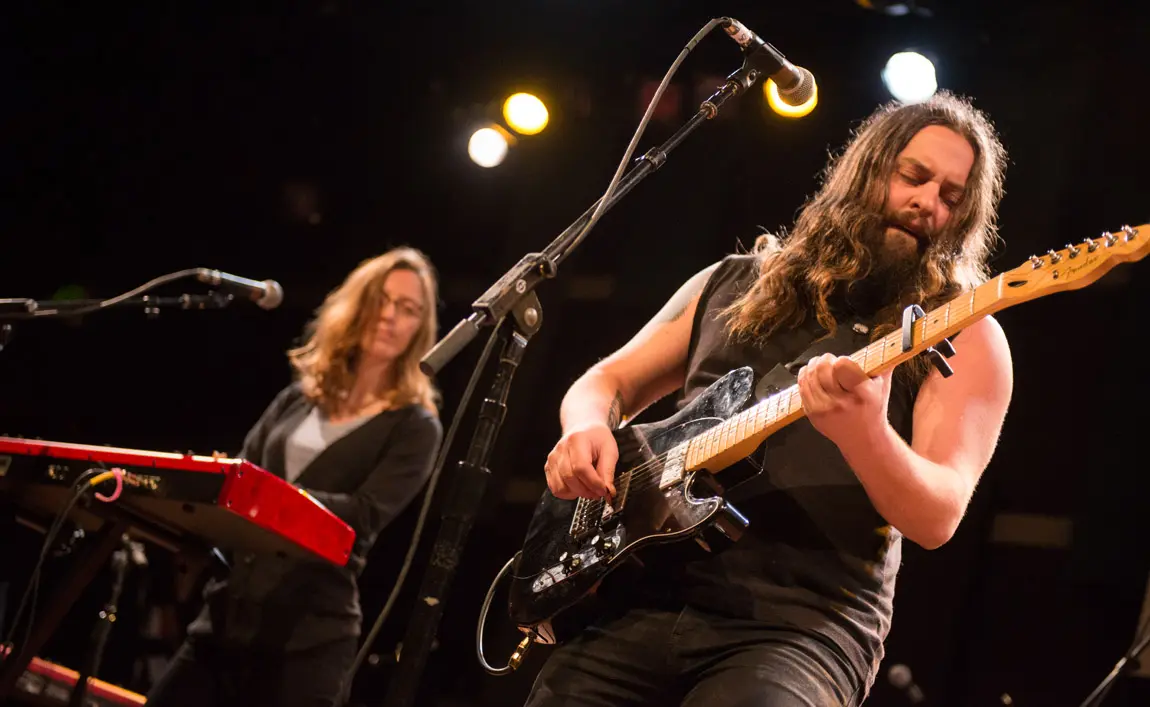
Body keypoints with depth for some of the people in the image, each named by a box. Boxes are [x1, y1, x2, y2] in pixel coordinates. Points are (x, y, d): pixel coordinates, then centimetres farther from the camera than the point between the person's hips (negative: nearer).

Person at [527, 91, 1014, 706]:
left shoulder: (964, 338, 3)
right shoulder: (734, 285, 17)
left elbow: (937, 519, -9)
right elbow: (607, 380, 23)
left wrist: (862, 433, -30)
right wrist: (587, 428, -1)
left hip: (802, 625, -4)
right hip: (642, 600, 4)